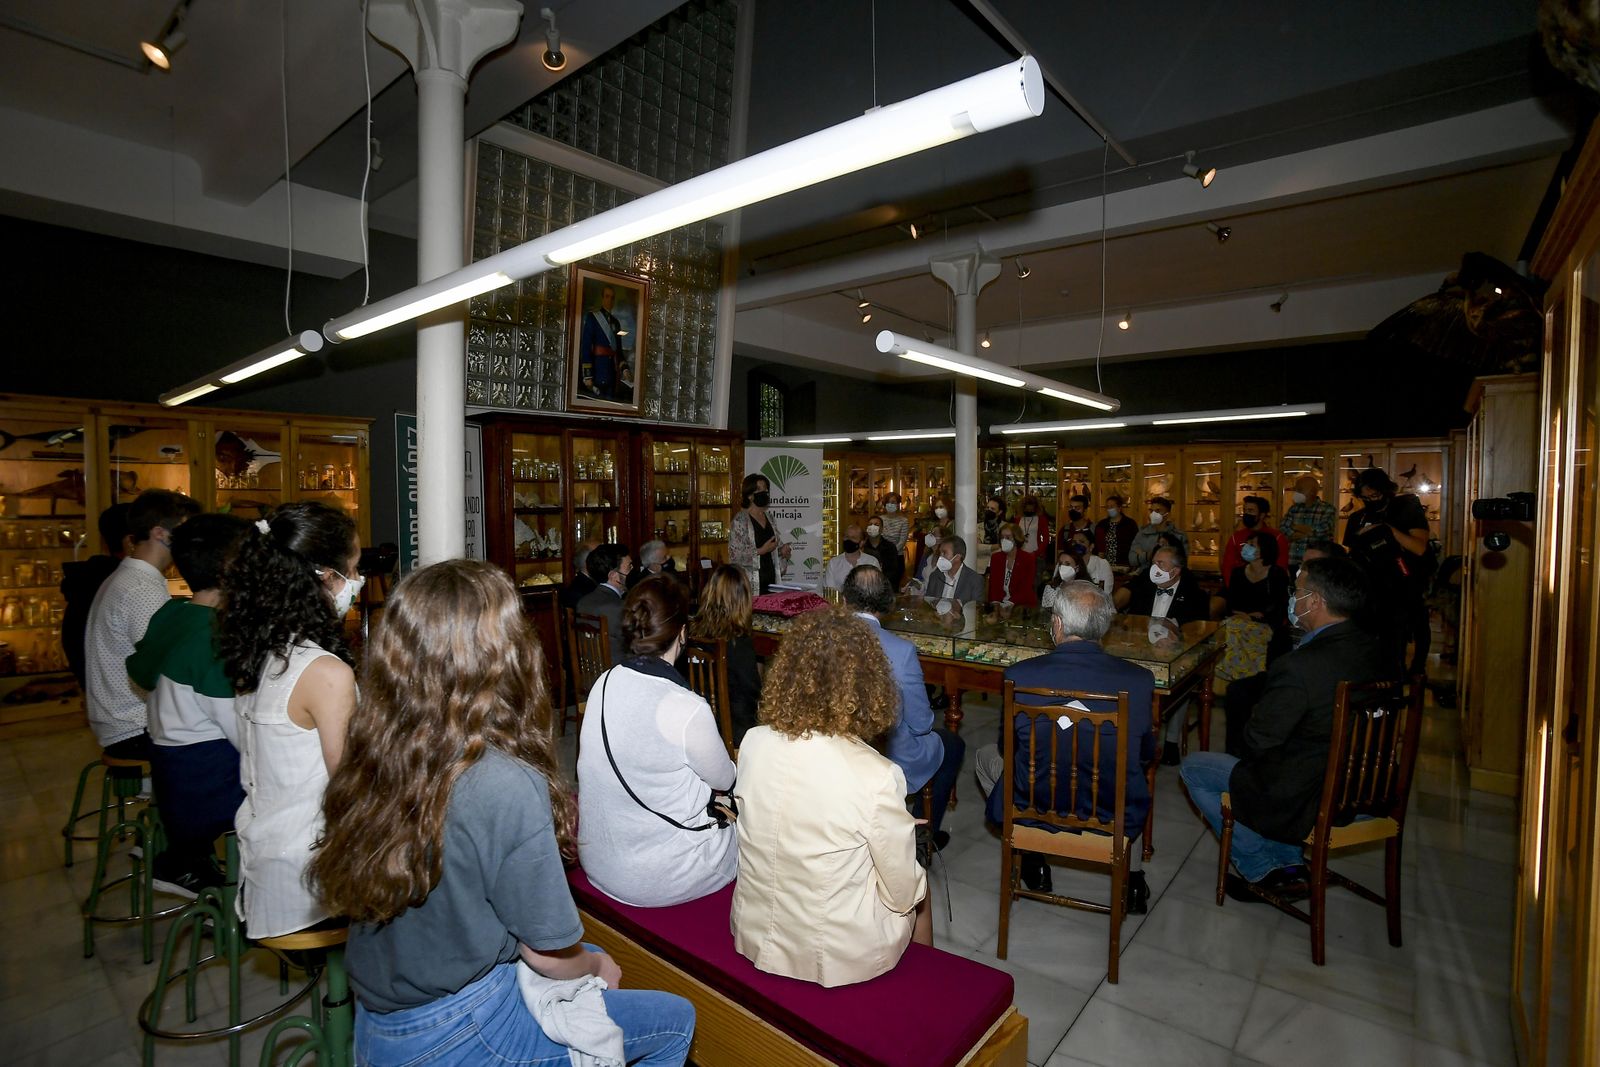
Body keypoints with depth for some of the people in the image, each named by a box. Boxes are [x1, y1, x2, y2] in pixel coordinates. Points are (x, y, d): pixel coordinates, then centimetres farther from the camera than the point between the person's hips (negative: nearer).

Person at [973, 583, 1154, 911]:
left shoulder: (1020, 674, -21)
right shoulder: (1139, 680, -17)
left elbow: (1007, 748, -5)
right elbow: (1146, 753, 0)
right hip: (1114, 815, 2)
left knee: (986, 755, 28)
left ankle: (1033, 860, 29)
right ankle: (1133, 877, 35)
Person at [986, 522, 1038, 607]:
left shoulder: (1029, 558, -2)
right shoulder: (995, 558, 9)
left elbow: (1027, 588, -8)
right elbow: (993, 585, 4)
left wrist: (1011, 602, -22)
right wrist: (995, 602, -14)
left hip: (1024, 605, -3)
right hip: (999, 605, 3)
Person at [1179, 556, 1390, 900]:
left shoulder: (1299, 667, -31)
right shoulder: (1374, 652, -6)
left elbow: (1258, 741, -20)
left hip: (1305, 800, -8)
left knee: (1193, 768, 8)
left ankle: (1261, 871, 17)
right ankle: (1289, 861, 30)